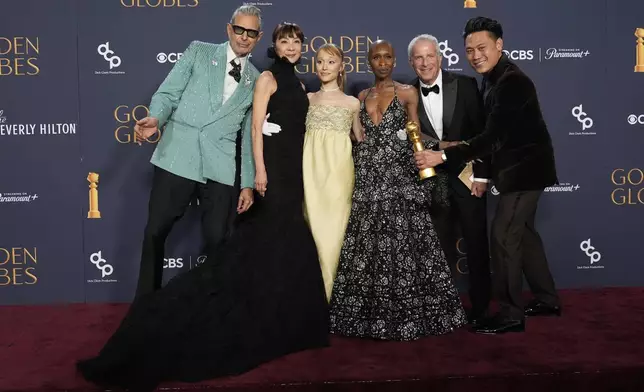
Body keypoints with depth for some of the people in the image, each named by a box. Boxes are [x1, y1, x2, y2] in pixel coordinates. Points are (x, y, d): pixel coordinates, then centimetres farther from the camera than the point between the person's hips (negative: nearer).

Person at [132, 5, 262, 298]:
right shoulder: (198, 52, 9)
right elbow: (168, 93, 2)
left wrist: (248, 183, 7)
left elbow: (250, 135, 12)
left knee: (219, 241, 4)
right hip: (177, 159, -1)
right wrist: (155, 118, -20)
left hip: (221, 168, 1)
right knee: (155, 233, 5)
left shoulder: (257, 82, 13)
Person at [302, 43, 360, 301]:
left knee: (335, 228, -3)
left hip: (339, 169, -1)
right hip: (312, 167, 1)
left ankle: (330, 293, 8)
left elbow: (361, 140, 17)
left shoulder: (352, 103, 11)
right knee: (314, 226, -1)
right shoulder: (307, 98, 12)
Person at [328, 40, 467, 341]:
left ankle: (406, 314, 5)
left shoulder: (407, 93, 4)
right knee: (365, 247, 3)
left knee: (401, 245, -5)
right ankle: (368, 314, 13)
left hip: (398, 178, -3)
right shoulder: (362, 97, 15)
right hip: (367, 180, 4)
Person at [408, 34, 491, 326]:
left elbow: (481, 132, -6)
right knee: (441, 248, 10)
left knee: (476, 245, 7)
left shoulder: (465, 85, -6)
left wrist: (482, 175, -10)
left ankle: (480, 307, 20)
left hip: (467, 176, -1)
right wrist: (439, 145, -13)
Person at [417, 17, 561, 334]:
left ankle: (510, 314, 3)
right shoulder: (494, 79, 7)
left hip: (525, 168, -10)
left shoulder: (512, 82, -23)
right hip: (518, 167, 10)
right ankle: (546, 299, 32)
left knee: (503, 237, -8)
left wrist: (443, 156, -35)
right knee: (521, 233, 18)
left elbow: (492, 136, -31)